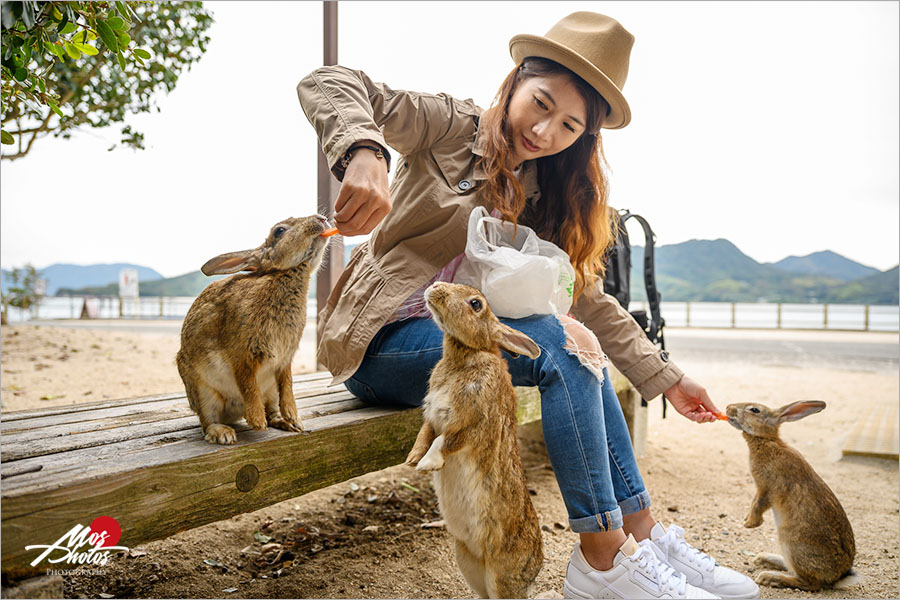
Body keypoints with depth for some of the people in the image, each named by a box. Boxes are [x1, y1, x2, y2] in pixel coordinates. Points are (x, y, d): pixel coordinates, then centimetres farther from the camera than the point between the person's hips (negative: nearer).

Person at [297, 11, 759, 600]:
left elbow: (588, 297, 10)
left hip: (447, 336, 6)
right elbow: (327, 85, -17)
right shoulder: (452, 127, -7)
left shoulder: (543, 200, 9)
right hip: (375, 339, -6)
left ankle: (642, 532, -7)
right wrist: (365, 156, -40)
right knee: (560, 342, -24)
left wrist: (667, 378, 5)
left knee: (579, 346, -14)